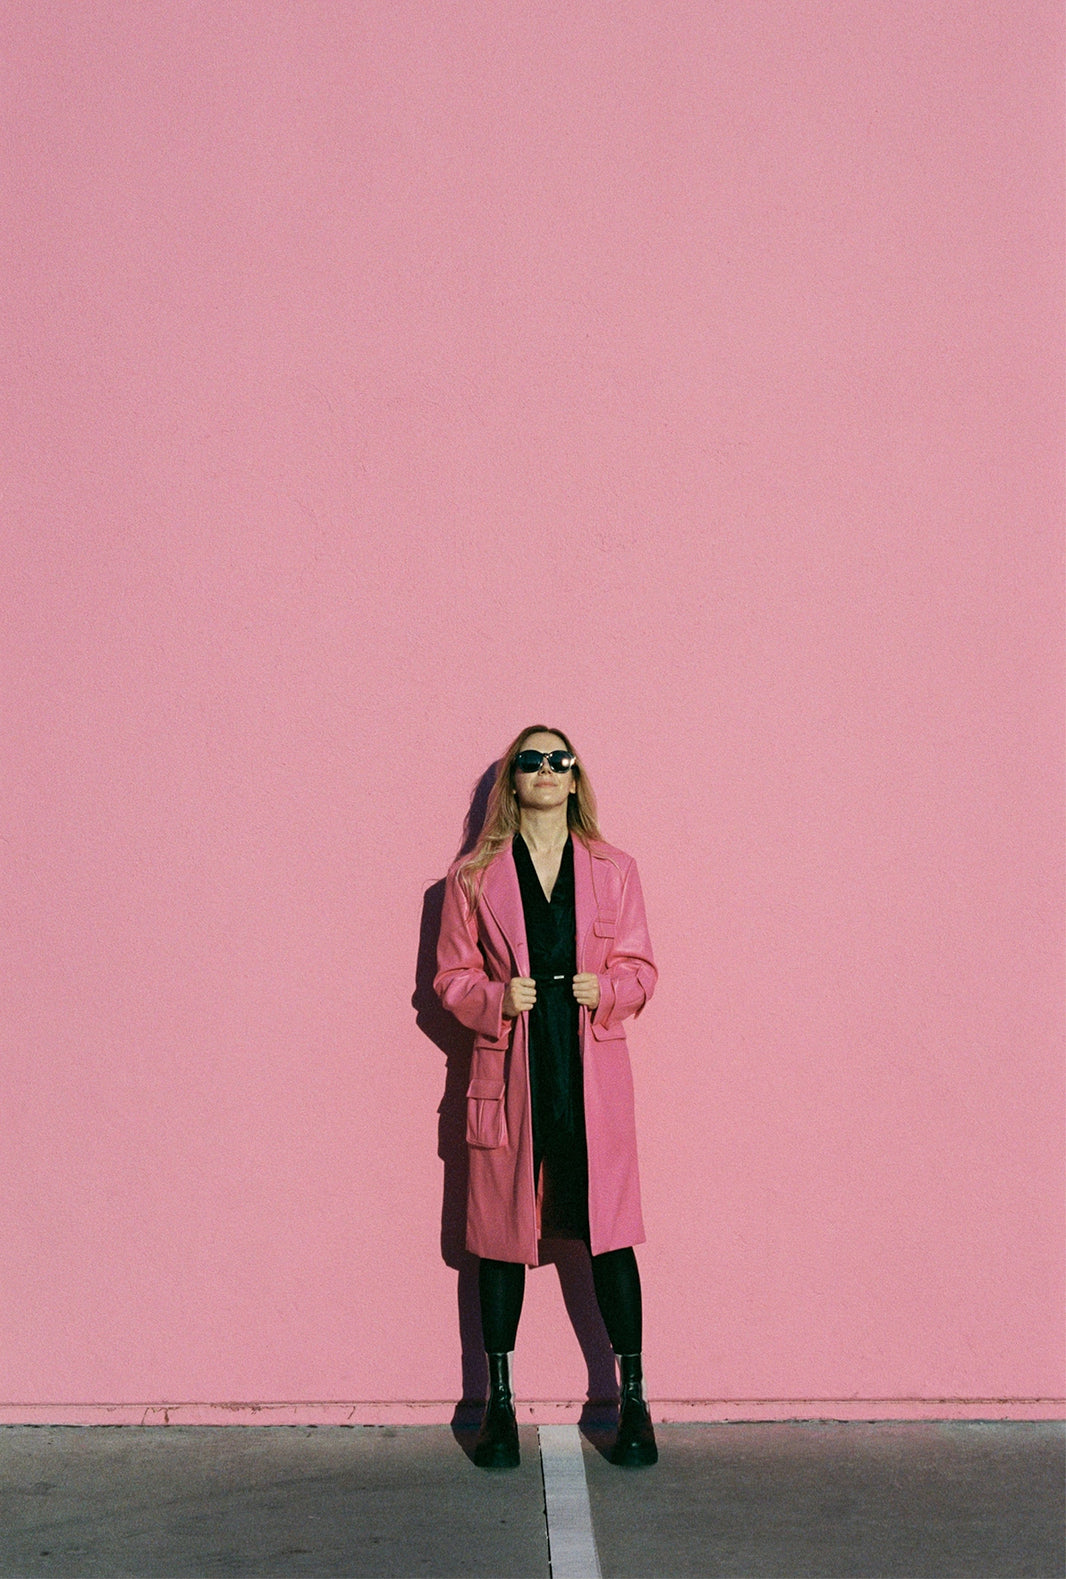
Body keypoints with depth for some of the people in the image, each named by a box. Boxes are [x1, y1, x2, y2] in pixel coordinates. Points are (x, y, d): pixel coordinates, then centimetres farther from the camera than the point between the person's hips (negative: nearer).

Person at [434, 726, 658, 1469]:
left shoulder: (614, 870, 8)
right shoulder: (474, 877, 4)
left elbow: (642, 969, 9)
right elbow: (451, 975, 6)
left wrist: (605, 989, -12)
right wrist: (498, 998, -13)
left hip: (593, 1078, 0)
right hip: (509, 1076, 0)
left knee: (609, 1231, 2)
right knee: (502, 1236, 6)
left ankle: (633, 1401, 16)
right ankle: (500, 1403, 20)